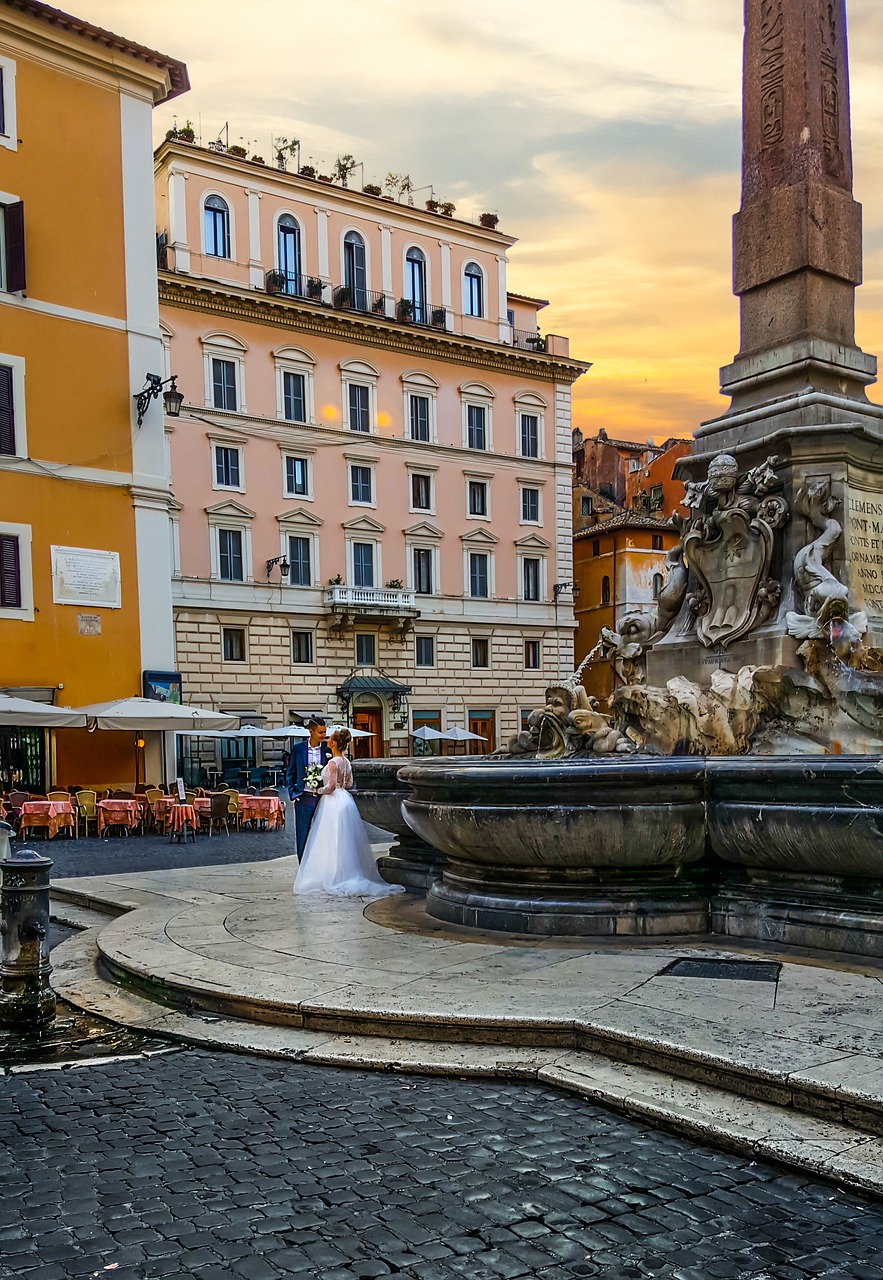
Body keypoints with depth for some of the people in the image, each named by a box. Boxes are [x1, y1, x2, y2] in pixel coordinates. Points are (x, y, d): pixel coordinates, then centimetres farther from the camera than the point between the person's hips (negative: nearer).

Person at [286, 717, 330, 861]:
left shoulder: (328, 748, 0)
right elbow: (290, 773, 8)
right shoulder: (298, 748, 1)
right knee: (303, 838, 5)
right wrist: (293, 794, 1)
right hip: (304, 799, 0)